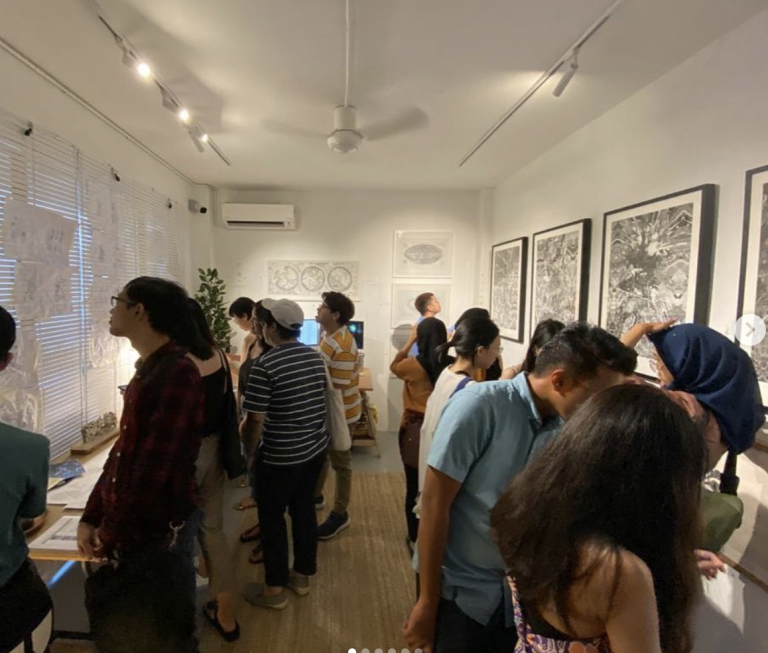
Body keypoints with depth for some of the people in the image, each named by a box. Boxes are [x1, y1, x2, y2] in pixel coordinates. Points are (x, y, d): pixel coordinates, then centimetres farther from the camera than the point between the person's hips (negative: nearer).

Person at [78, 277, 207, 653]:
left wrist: (110, 535, -11)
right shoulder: (148, 368, 7)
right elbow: (125, 449, 11)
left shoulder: (176, 373, -24)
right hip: (131, 523, 9)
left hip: (156, 528, -9)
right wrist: (92, 516, 6)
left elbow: (153, 467, -24)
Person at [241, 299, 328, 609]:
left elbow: (255, 421, -18)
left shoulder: (266, 365, -21)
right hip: (316, 448, 7)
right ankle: (302, 575, 35)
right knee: (304, 510, 19)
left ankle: (274, 589, 26)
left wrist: (250, 454, -2)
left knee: (272, 518, 11)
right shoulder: (316, 357, 1)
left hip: (280, 456, -6)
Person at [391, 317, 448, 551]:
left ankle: (416, 539, 25)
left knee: (414, 487, 12)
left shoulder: (413, 365, -16)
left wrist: (409, 341, 8)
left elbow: (393, 366, 5)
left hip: (415, 430, -3)